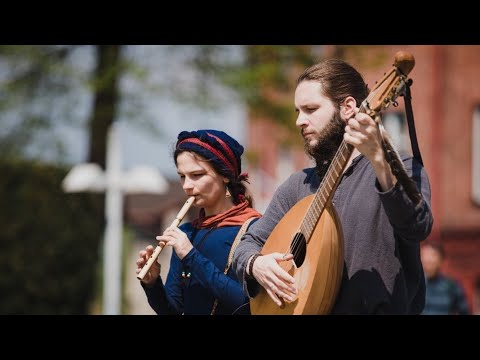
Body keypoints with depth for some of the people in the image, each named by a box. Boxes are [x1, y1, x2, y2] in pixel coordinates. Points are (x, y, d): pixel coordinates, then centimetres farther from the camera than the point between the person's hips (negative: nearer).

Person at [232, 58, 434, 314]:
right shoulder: (298, 185, 15)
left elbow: (416, 227, -20)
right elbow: (248, 244, 17)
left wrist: (378, 158, -32)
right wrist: (255, 264, -5)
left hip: (380, 308, -4)